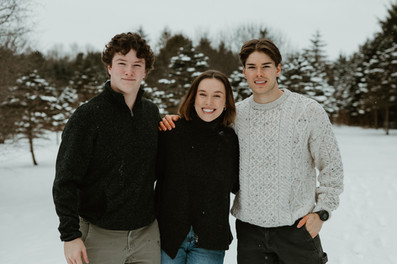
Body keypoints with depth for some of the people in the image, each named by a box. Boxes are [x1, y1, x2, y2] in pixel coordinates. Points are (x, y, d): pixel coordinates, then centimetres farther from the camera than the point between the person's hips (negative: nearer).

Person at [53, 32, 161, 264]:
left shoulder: (152, 112, 5)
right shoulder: (88, 115, -11)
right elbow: (66, 181, -10)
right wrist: (70, 234, -15)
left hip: (147, 233, 4)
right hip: (100, 234, -4)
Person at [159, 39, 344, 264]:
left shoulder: (309, 111, -3)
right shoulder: (235, 114, 4)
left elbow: (331, 166, 2)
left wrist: (322, 211, -4)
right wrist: (176, 123, -1)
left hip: (297, 227, -2)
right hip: (249, 228, 2)